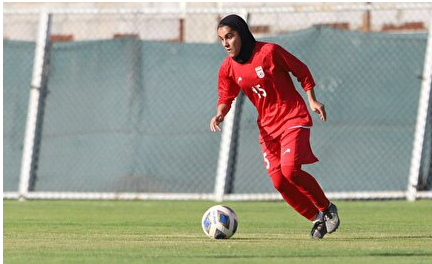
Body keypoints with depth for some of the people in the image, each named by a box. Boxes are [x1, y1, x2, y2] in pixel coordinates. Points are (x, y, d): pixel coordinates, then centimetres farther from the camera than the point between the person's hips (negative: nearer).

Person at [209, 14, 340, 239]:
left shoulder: (269, 51, -13)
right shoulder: (228, 68, 1)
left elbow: (301, 71, -3)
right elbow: (226, 97, 10)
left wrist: (312, 100, -9)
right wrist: (219, 115, -11)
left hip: (293, 118, -6)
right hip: (267, 126, 6)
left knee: (290, 169, -23)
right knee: (278, 181, -4)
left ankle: (327, 208, -2)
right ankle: (317, 218, 13)